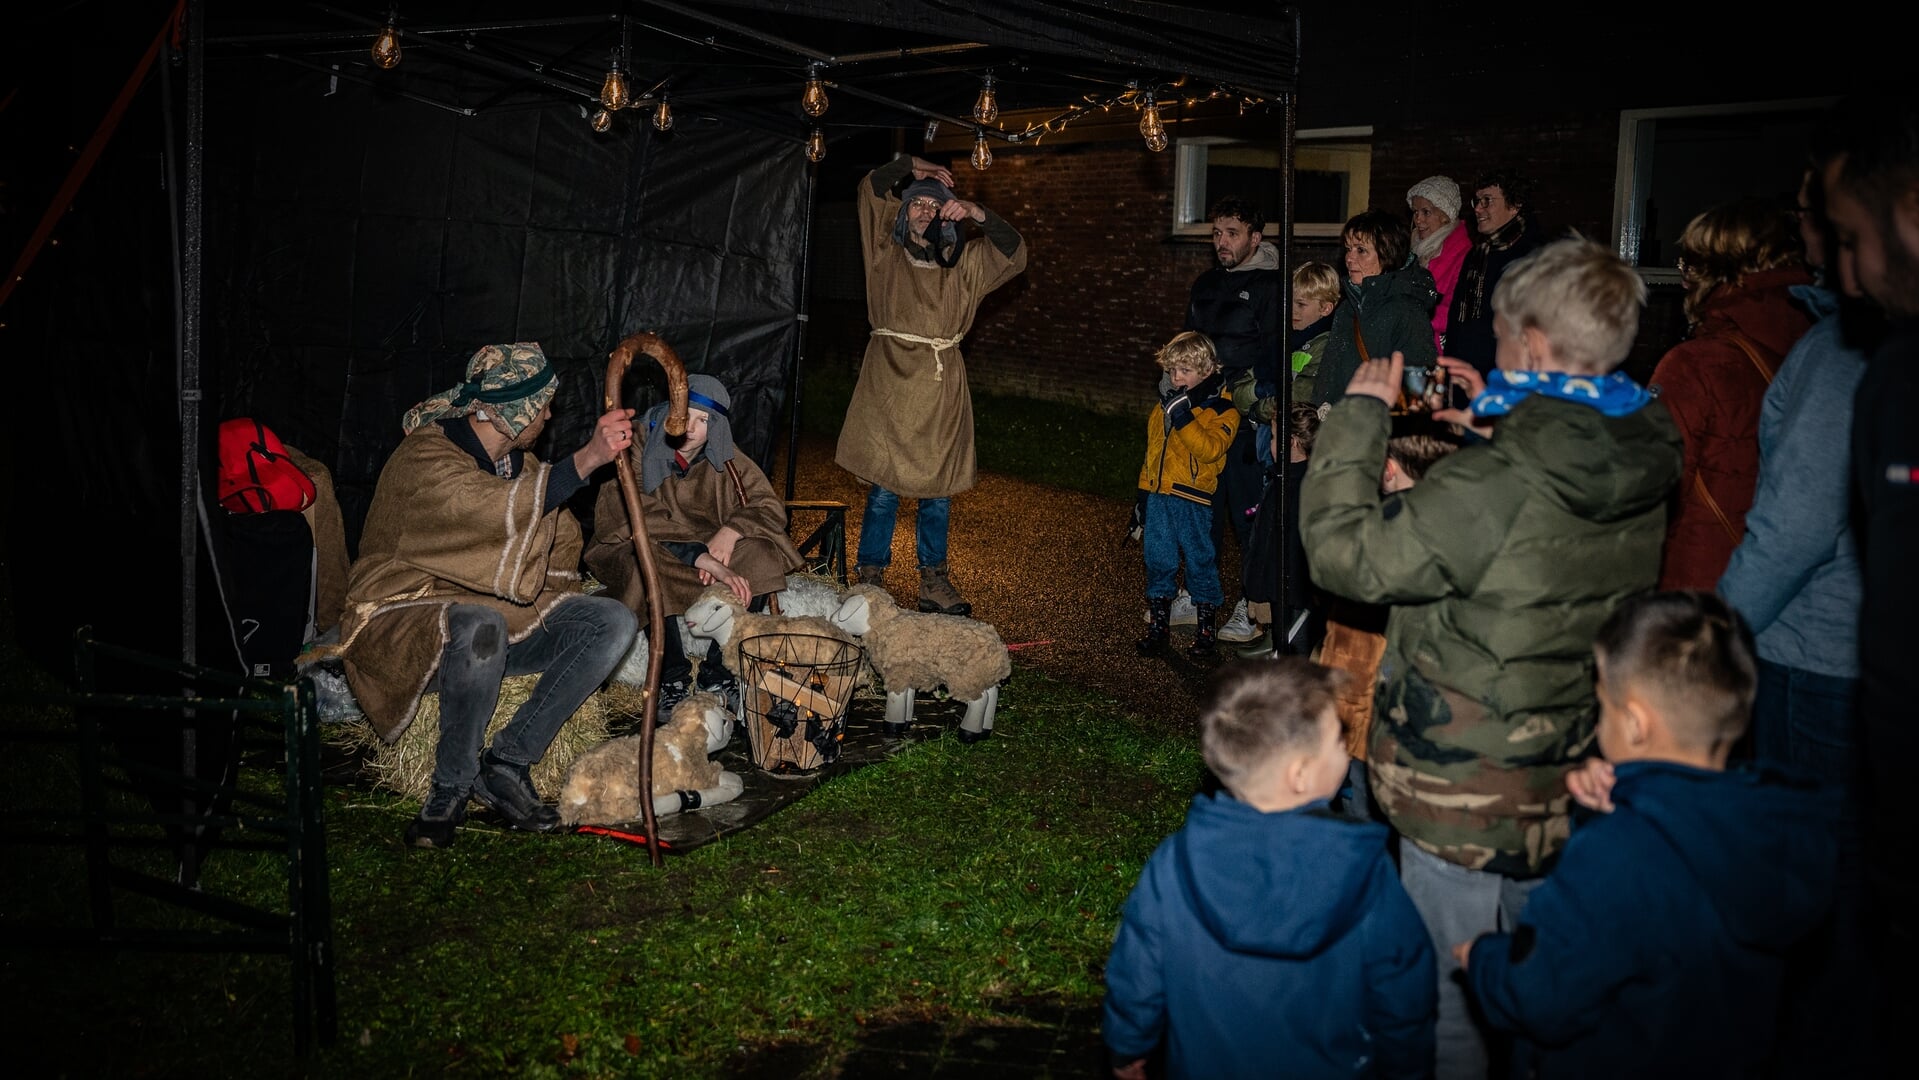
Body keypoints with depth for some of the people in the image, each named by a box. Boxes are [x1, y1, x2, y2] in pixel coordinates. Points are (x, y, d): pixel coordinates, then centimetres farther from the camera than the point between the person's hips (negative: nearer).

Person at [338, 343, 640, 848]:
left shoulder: (521, 463, 13)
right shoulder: (425, 460, -14)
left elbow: (557, 540, 19)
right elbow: (498, 511, -33)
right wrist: (586, 459, -37)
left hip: (504, 616, 7)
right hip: (410, 620, -7)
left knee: (613, 622, -15)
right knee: (481, 627, -42)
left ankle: (506, 762, -14)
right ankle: (451, 786, -19)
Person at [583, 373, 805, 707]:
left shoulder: (723, 460, -3)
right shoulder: (637, 451, -17)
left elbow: (771, 506, -6)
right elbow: (642, 520, -29)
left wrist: (731, 531, -27)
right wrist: (705, 559, -41)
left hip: (705, 548, 4)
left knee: (761, 555, -24)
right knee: (650, 566, -39)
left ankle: (718, 673, -16)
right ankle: (671, 679, -21)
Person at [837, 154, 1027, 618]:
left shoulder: (962, 263, 11)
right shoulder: (887, 251, 8)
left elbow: (1014, 253, 0)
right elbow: (870, 188, 8)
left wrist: (978, 214, -10)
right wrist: (912, 166, 4)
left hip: (939, 387, 2)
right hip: (889, 380, -2)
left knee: (938, 488, 5)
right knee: (883, 486, -3)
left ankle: (934, 581, 14)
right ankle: (871, 578, 6)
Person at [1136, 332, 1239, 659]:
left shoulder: (1221, 411, -8)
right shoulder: (1165, 406, 11)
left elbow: (1211, 449, -24)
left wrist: (1184, 418, -31)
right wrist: (1145, 492, 22)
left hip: (1193, 500, -6)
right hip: (1158, 497, 6)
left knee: (1200, 561, 4)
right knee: (1158, 561, 10)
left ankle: (1204, 632, 15)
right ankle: (1157, 626, 21)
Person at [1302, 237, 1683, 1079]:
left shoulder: (1496, 483, -27)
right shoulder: (1643, 469, -3)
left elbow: (1345, 552, -22)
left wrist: (1358, 416, -12)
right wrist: (1492, 423, 15)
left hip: (1467, 787, -8)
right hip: (1571, 773, 8)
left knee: (1450, 990, 10)